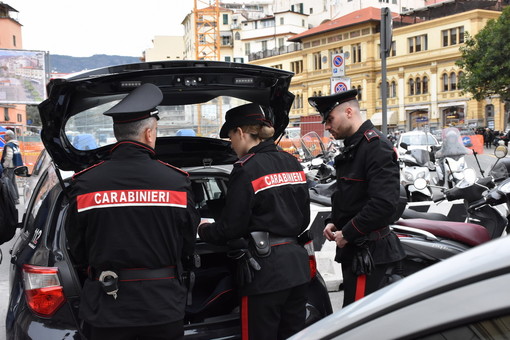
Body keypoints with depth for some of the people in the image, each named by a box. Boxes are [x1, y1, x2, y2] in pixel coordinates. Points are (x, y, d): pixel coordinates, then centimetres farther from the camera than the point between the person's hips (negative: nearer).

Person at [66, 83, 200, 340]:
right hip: (163, 305, 0)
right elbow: (188, 245, 1)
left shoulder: (85, 183, -9)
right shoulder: (176, 181, -10)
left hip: (107, 308, 1)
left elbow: (77, 251, 1)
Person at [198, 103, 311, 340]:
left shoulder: (247, 169, -13)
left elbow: (231, 227, -12)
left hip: (265, 270, -8)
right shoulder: (292, 163, 9)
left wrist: (204, 230, 7)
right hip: (297, 264, 8)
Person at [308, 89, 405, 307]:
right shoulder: (352, 147, 18)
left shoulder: (376, 146, -15)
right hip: (354, 250, 10)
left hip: (370, 254, -10)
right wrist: (333, 222, 10)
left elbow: (384, 202, -25)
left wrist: (347, 233, -18)